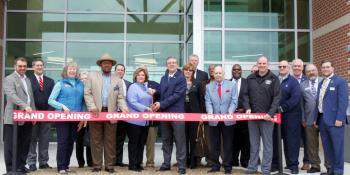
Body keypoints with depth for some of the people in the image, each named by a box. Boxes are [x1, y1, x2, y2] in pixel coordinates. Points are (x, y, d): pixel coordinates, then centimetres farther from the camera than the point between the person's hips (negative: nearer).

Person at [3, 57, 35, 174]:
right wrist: (25, 106, -30)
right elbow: (12, 95, -19)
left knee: (24, 144, 11)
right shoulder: (9, 79, -4)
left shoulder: (27, 80, 20)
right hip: (14, 117, -7)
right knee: (11, 145, 0)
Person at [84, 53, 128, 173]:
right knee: (96, 140, 4)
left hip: (111, 113, 1)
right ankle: (96, 165, 12)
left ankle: (109, 165, 11)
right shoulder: (92, 76, 8)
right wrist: (92, 107, -12)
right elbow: (87, 93, 2)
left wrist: (124, 108, -11)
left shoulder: (117, 79, 12)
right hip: (96, 112, -1)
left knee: (110, 141, 4)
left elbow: (120, 98, 8)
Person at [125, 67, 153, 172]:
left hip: (144, 120, 7)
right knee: (134, 142, 0)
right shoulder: (133, 87, -7)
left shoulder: (146, 88, 15)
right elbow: (132, 102, -17)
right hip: (134, 120, -7)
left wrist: (151, 108, 0)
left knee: (141, 143, 11)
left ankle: (138, 163, 20)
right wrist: (145, 108, -20)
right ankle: (132, 165, 7)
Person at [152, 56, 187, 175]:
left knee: (179, 141, -1)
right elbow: (162, 93, 14)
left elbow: (177, 95, -15)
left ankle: (182, 165, 4)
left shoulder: (181, 78, -6)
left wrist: (161, 104, -16)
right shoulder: (163, 78, 15)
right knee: (166, 140, 12)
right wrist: (158, 105, -5)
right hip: (164, 113, 6)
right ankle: (166, 163, 21)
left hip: (177, 113, -6)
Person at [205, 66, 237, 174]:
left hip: (228, 119, -1)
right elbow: (208, 102, 0)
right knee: (214, 144, 7)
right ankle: (215, 166, 18)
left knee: (228, 144, 6)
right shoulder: (209, 87, 9)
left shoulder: (232, 85, 5)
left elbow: (234, 101, -2)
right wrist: (210, 112, -18)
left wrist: (230, 111, -18)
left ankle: (227, 166, 15)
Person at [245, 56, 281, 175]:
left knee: (267, 144, 3)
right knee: (253, 144, 10)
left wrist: (271, 113, -15)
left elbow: (277, 97, -6)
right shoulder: (250, 78, 8)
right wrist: (247, 108, -7)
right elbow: (245, 95, 8)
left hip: (267, 116, -3)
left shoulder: (273, 79, -1)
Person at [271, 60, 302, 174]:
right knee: (275, 140, 7)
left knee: (291, 140, 1)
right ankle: (275, 163, 16)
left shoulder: (293, 81, 1)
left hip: (290, 116, -3)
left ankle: (293, 164, 10)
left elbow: (296, 97, -11)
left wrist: (283, 108, -16)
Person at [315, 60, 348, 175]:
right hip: (322, 119, 7)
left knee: (337, 146, 0)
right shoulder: (321, 83, 17)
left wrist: (339, 118, -18)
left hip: (334, 119, -7)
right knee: (327, 147, 12)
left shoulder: (340, 81, -4)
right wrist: (316, 118, 11)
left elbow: (343, 101, -11)